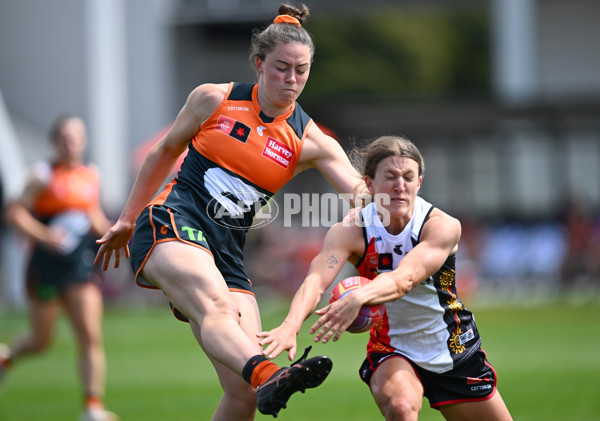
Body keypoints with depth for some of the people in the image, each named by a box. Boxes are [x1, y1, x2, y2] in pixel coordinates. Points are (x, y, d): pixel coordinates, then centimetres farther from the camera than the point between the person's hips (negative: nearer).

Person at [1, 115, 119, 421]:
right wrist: (43, 235, -24)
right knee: (42, 341, 8)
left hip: (81, 269, 4)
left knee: (91, 336, -11)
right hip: (46, 266, -4)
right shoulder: (44, 174, -6)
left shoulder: (92, 175, 10)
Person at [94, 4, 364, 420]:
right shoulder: (214, 100, 5)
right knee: (217, 307, -38)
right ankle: (269, 376, -68)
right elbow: (165, 152, 19)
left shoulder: (310, 143, 8)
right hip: (171, 227, -4)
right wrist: (126, 221, 24)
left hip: (227, 254, 4)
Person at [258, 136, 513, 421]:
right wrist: (290, 326, -56)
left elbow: (406, 278, -40)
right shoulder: (350, 230, -18)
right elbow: (316, 281, -34)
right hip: (392, 352, -1)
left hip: (455, 353, 1)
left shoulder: (443, 226, -23)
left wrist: (358, 298, -61)